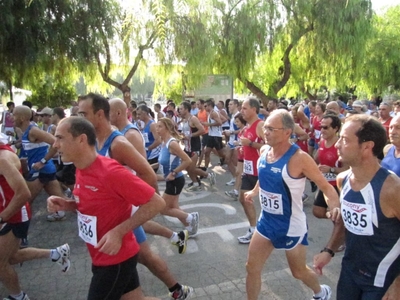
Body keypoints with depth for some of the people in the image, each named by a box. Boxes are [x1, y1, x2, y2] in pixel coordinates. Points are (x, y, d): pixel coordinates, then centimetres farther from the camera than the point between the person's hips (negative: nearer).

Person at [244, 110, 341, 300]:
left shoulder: (299, 158, -25)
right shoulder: (264, 151, -5)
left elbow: (326, 186, -18)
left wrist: (336, 208, -36)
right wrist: (254, 191, 27)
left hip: (291, 225, -5)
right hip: (266, 221, 5)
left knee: (299, 272, 19)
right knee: (252, 267, 8)